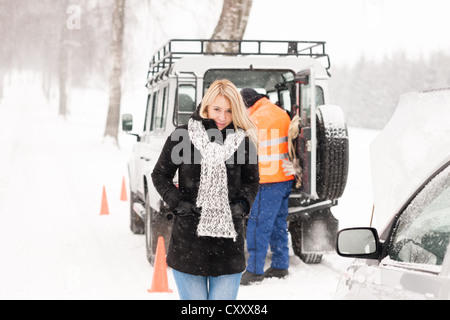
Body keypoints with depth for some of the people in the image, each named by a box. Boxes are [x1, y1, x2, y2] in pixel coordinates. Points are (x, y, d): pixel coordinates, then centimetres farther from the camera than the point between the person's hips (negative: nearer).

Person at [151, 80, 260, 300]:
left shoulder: (243, 141, 2)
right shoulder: (182, 136, -1)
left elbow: (252, 181, 17)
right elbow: (160, 175, 9)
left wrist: (242, 204, -1)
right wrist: (177, 202, -5)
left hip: (228, 241, 1)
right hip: (188, 240, -1)